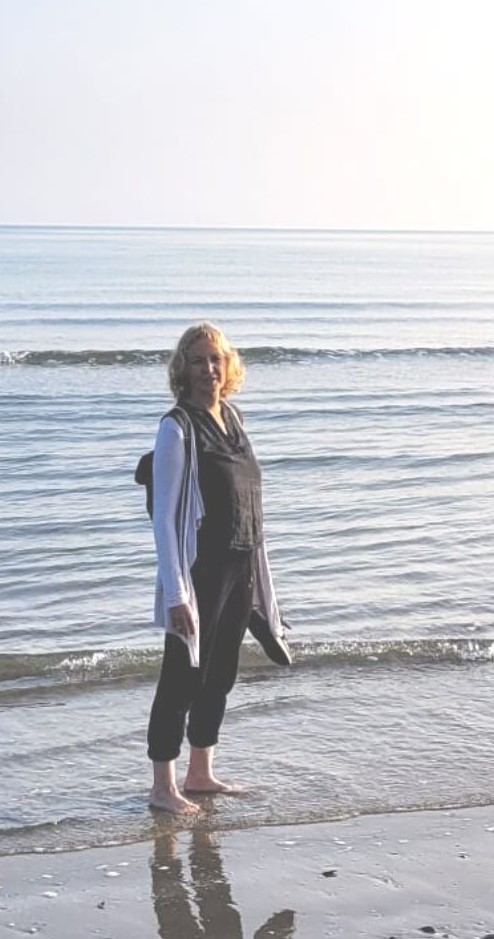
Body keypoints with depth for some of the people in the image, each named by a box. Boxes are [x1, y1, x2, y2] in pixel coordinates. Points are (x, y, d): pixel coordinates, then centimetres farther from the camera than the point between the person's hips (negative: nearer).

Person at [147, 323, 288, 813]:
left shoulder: (232, 417, 9)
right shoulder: (177, 428, -13)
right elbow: (164, 515, -16)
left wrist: (254, 571, 16)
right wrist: (175, 593, -20)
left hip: (240, 569, 7)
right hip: (199, 569, -7)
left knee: (220, 674, 15)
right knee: (182, 676, 1)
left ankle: (200, 773, 29)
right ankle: (163, 786, 12)